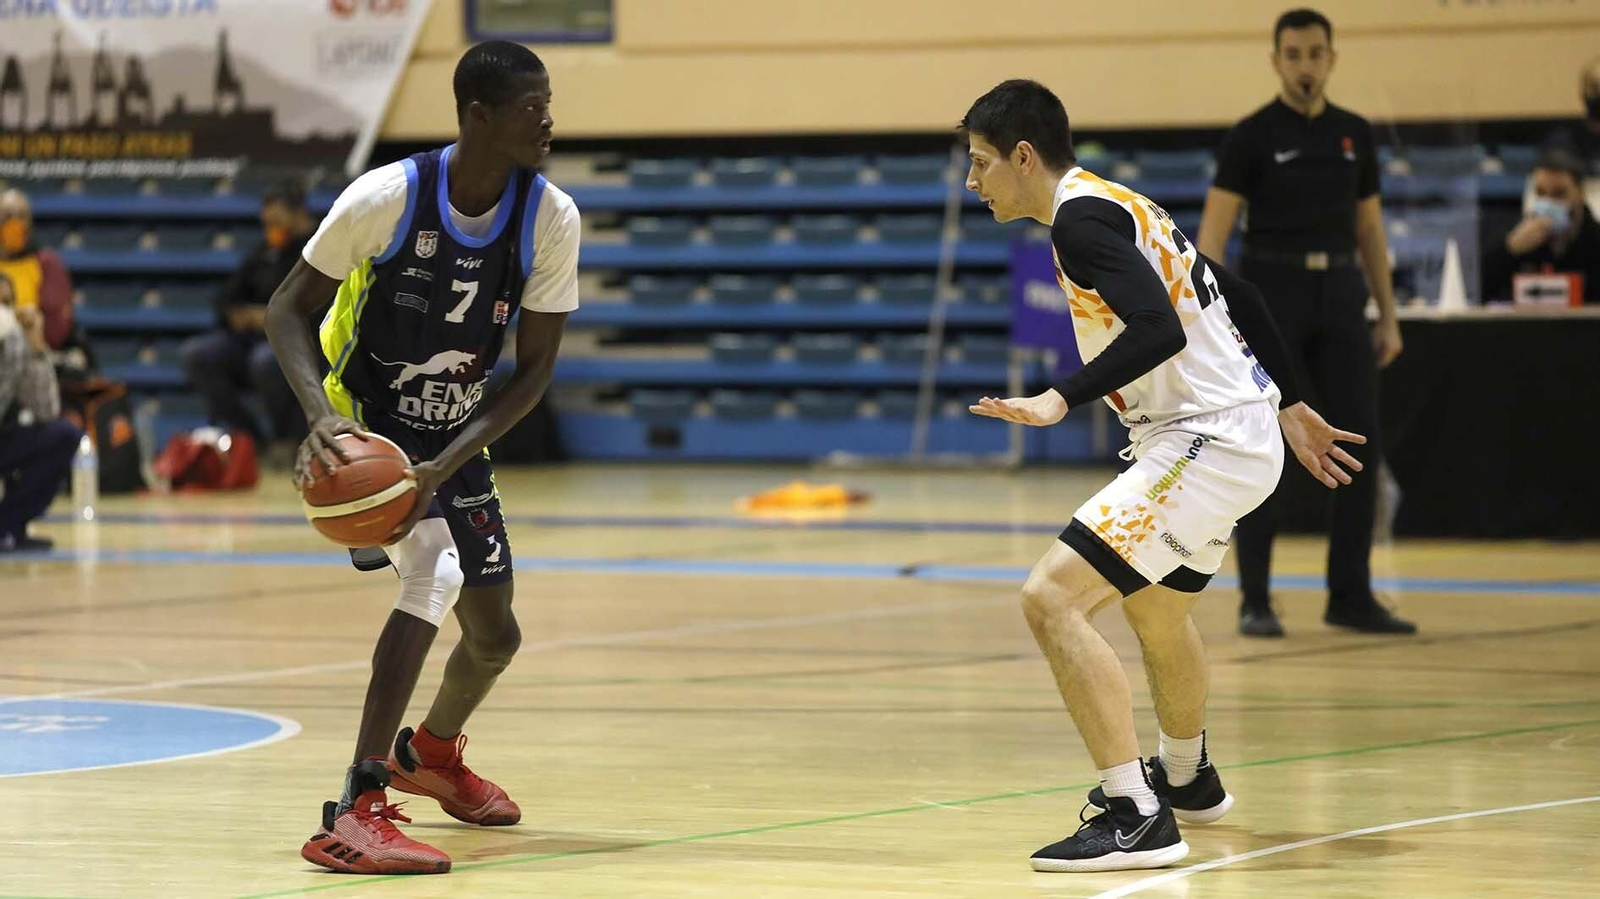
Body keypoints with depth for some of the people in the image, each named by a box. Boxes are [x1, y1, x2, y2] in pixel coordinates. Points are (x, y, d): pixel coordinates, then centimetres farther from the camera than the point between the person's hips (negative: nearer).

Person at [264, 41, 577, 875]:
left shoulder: (550, 218, -14)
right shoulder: (387, 197, -24)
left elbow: (533, 370, -11)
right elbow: (288, 308, -13)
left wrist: (443, 467, -23)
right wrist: (320, 413, -31)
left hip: (456, 439, 6)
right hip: (368, 428, -6)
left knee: (493, 633, 16)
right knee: (436, 573, -30)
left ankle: (432, 752, 50)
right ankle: (355, 811, -30)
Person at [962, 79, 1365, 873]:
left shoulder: (1081, 219, -15)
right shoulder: (1118, 206, 16)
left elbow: (1160, 329, -29)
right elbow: (1235, 295, 22)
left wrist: (1060, 400, -35)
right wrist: (1289, 406, 29)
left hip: (1209, 442, -11)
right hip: (1240, 430, 11)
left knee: (1052, 597, -18)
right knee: (1154, 608, 33)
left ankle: (1137, 818, -21)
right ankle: (1187, 780, 56)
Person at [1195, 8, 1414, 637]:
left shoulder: (1355, 135, 9)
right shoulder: (1252, 136, -5)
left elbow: (1371, 234, 15)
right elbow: (1212, 237, -8)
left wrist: (1388, 318, 9)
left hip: (1339, 299, 5)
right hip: (1271, 294, -4)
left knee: (1359, 446, 0)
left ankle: (1350, 596, 8)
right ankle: (1255, 601, 2)